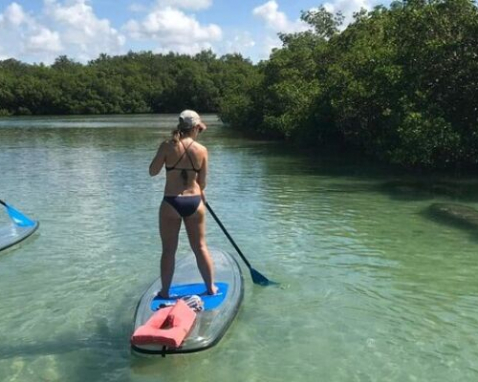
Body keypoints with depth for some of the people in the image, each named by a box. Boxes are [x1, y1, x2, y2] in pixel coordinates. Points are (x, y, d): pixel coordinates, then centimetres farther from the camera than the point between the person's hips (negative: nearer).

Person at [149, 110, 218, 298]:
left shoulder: (167, 146, -7)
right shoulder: (202, 150, -3)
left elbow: (152, 171, 1)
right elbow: (202, 183, 3)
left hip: (171, 203, -1)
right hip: (194, 202, 1)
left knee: (169, 250, 10)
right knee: (200, 247, 14)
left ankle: (165, 292, 19)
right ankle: (211, 287, 24)